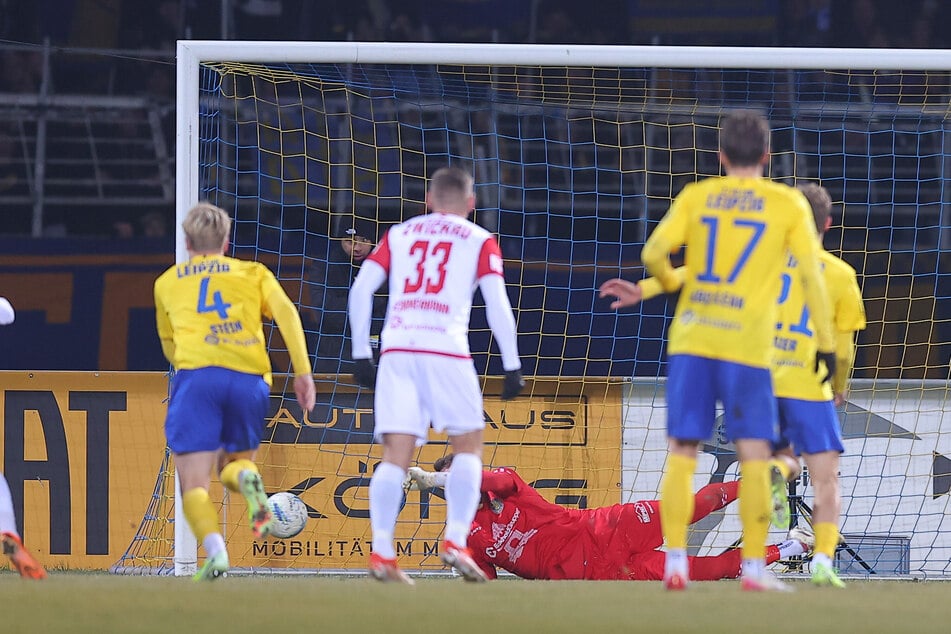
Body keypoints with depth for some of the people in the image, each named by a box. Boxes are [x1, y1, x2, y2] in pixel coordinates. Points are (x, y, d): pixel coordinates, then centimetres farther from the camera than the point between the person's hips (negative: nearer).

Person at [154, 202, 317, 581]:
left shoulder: (167, 282, 26)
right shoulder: (253, 273, 23)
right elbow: (286, 311, 5)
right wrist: (302, 371, 1)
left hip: (196, 375, -1)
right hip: (250, 378, 1)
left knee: (193, 485, -1)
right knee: (233, 463, 22)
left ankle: (215, 550, -29)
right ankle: (247, 478, -15)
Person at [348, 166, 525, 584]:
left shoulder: (398, 235, 20)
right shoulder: (480, 241, 13)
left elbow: (360, 290, 11)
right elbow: (497, 303, 2)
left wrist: (360, 353, 14)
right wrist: (512, 366, 5)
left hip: (396, 350, 2)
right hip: (446, 348, -2)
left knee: (396, 455, 1)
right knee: (468, 445, 10)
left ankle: (381, 551, -12)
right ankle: (455, 541, -5)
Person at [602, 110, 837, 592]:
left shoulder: (696, 196, 7)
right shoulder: (789, 204, 4)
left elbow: (654, 253, -3)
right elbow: (811, 275, -1)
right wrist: (826, 342, 5)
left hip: (690, 340, 2)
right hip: (747, 346, -2)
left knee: (681, 452, 6)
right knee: (754, 456, 2)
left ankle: (675, 562, 0)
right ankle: (754, 566, -1)